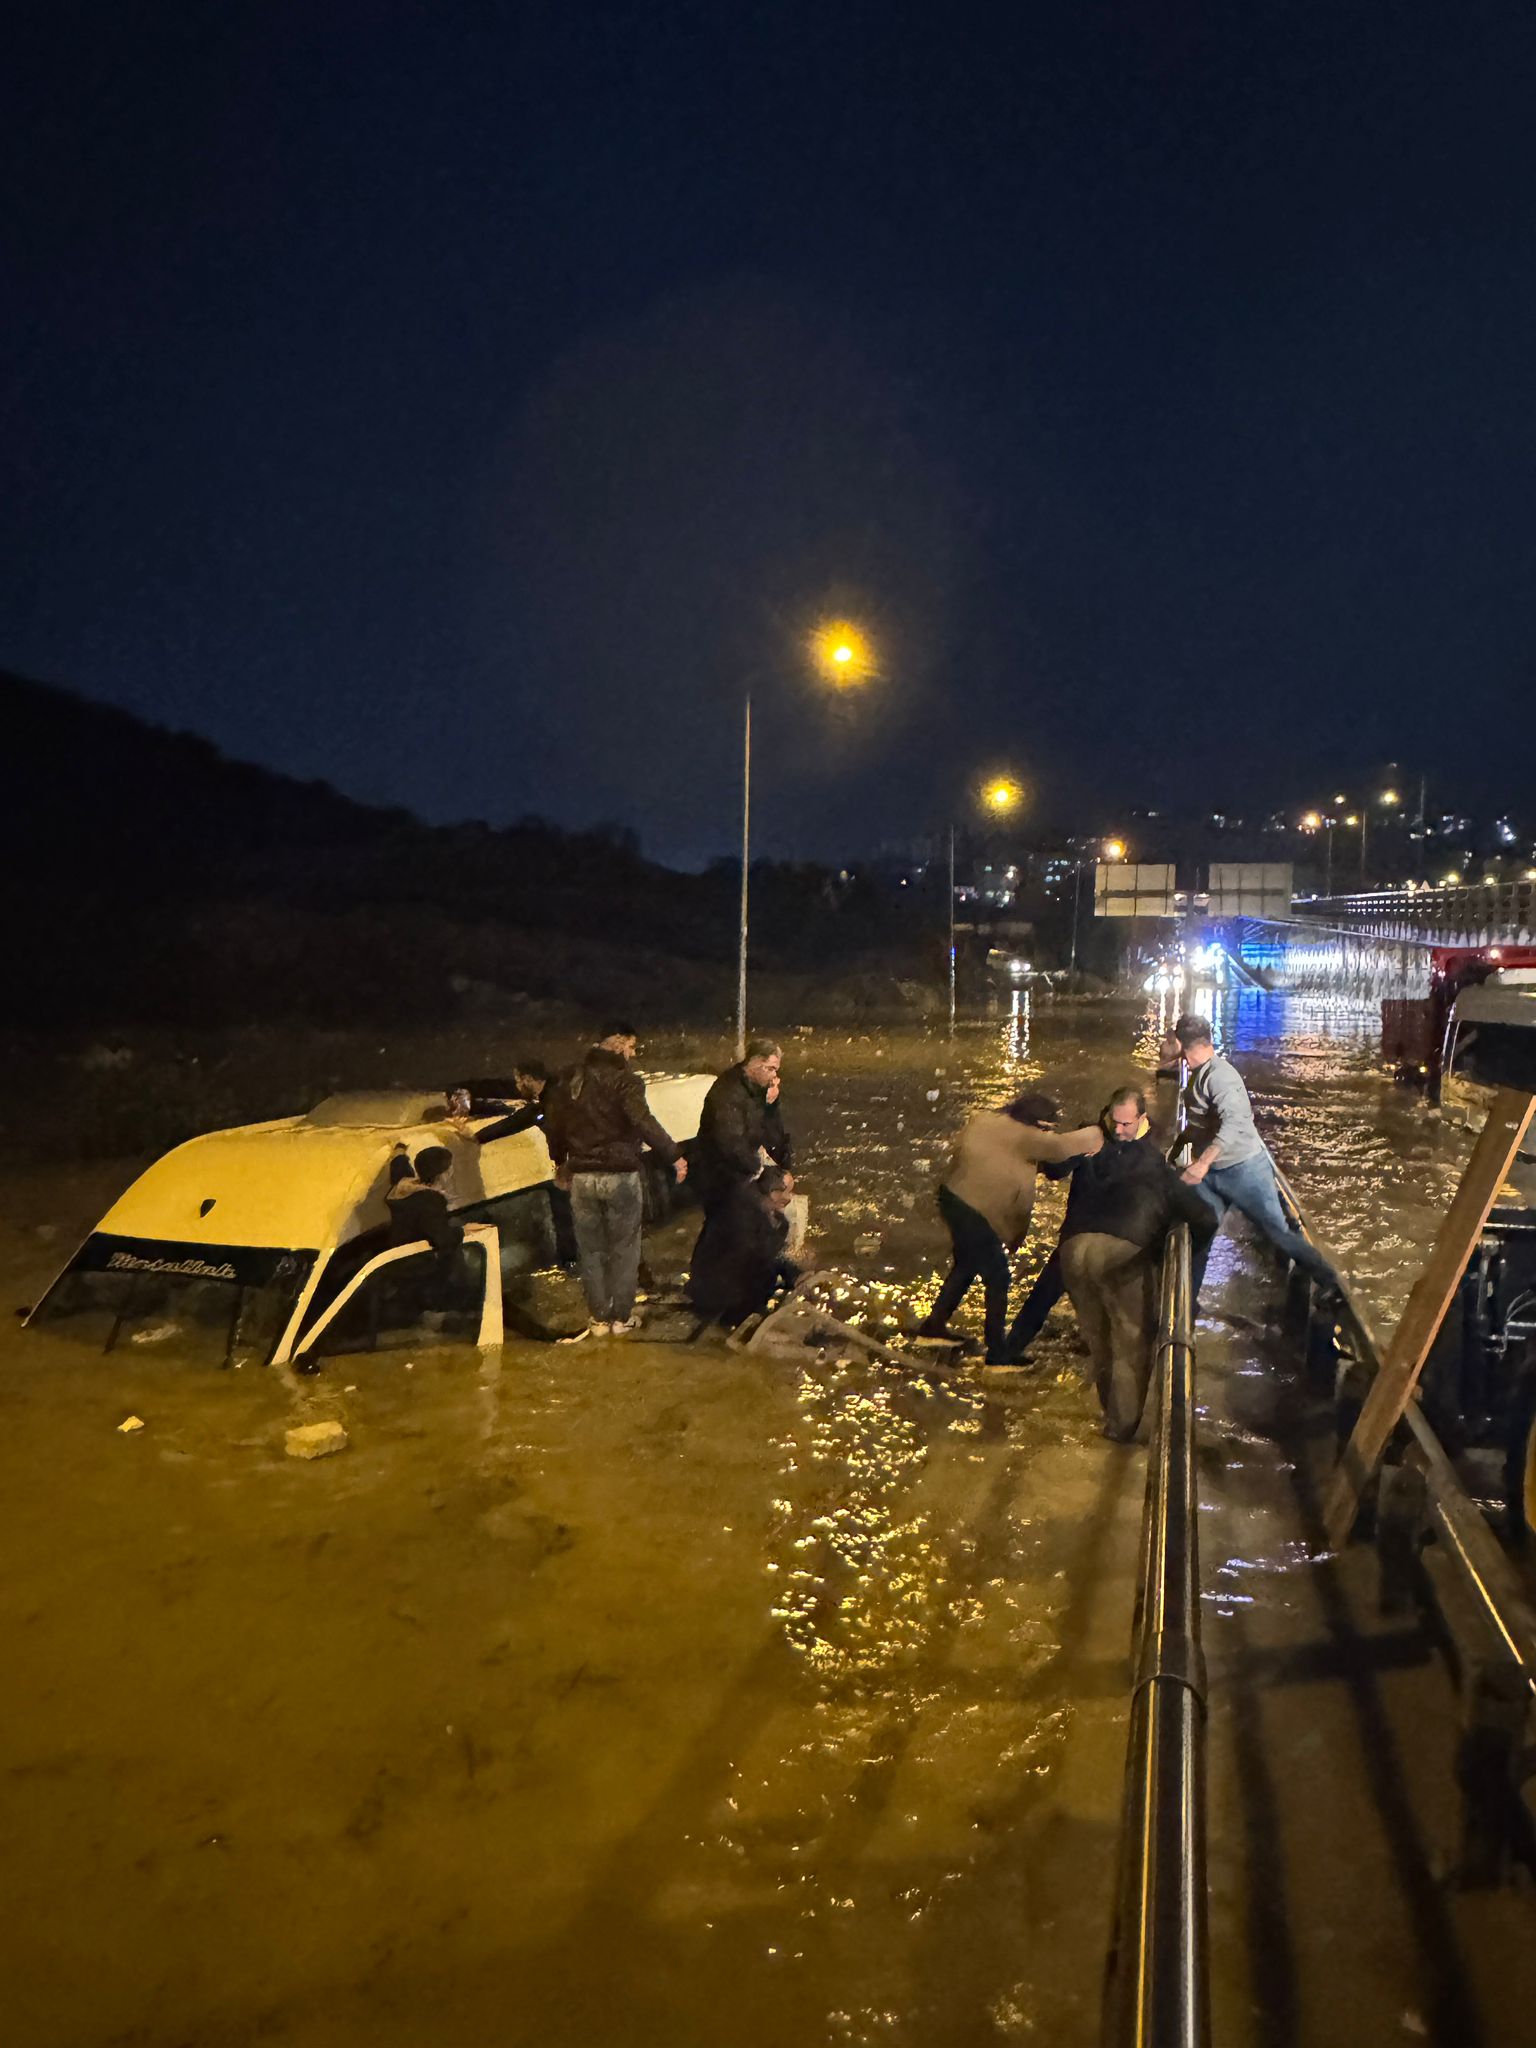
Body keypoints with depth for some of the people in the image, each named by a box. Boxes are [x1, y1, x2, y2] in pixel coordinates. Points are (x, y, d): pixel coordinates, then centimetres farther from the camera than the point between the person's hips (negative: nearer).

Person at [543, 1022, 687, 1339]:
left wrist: (560, 1161, 28)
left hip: (581, 1176, 5)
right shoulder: (624, 1078, -12)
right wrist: (675, 1156, -21)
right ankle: (622, 1318, 14)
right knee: (624, 1249, 9)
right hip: (620, 1175, -5)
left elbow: (553, 1123, 14)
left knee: (590, 1250, 13)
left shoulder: (570, 1079, 7)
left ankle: (598, 1319, 18)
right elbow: (643, 1122, -25)